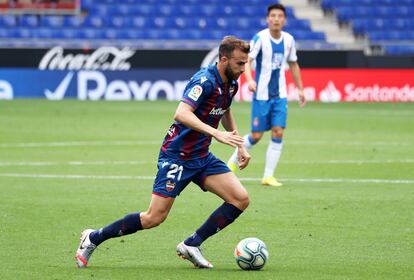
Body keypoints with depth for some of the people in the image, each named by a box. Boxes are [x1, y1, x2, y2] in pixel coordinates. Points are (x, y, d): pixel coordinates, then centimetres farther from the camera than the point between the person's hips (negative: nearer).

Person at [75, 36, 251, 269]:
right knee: (154, 217, -9)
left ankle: (192, 245, 1)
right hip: (177, 156, -8)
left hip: (201, 157, 8)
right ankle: (94, 238, 9)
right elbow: (182, 114, -37)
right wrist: (216, 133, -43)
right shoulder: (205, 80, -22)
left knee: (241, 199, -6)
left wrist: (240, 146, 22)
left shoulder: (230, 84, 5)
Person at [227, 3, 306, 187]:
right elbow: (247, 61, -20)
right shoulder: (260, 38, -12)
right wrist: (249, 80, -38)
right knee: (256, 136, -1)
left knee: (278, 133, -7)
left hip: (280, 95, 4)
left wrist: (300, 90, 17)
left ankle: (268, 176, -1)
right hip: (261, 94, -4)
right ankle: (233, 161, 24)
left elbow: (293, 65, 18)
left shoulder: (288, 40, 4)